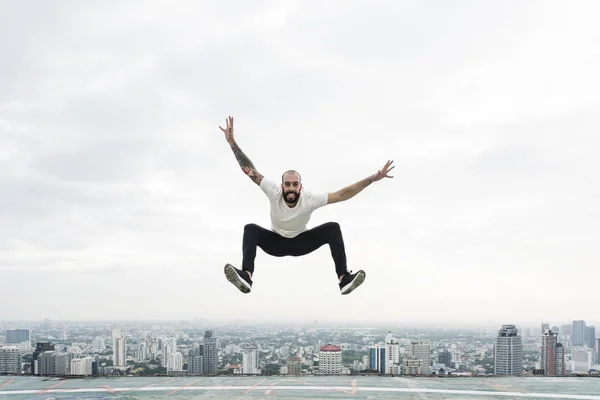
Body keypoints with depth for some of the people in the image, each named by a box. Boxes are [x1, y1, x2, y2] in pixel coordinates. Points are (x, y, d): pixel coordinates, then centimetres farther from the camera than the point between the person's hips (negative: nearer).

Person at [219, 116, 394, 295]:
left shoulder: (309, 199, -30)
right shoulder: (274, 193, -29)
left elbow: (342, 194, -35)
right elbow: (250, 171, -32)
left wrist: (372, 179, -44)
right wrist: (232, 142, -39)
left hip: (301, 242, 0)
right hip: (276, 241, 0)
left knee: (333, 228, -26)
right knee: (250, 229, -31)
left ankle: (344, 278, -32)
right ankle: (246, 276, -46)